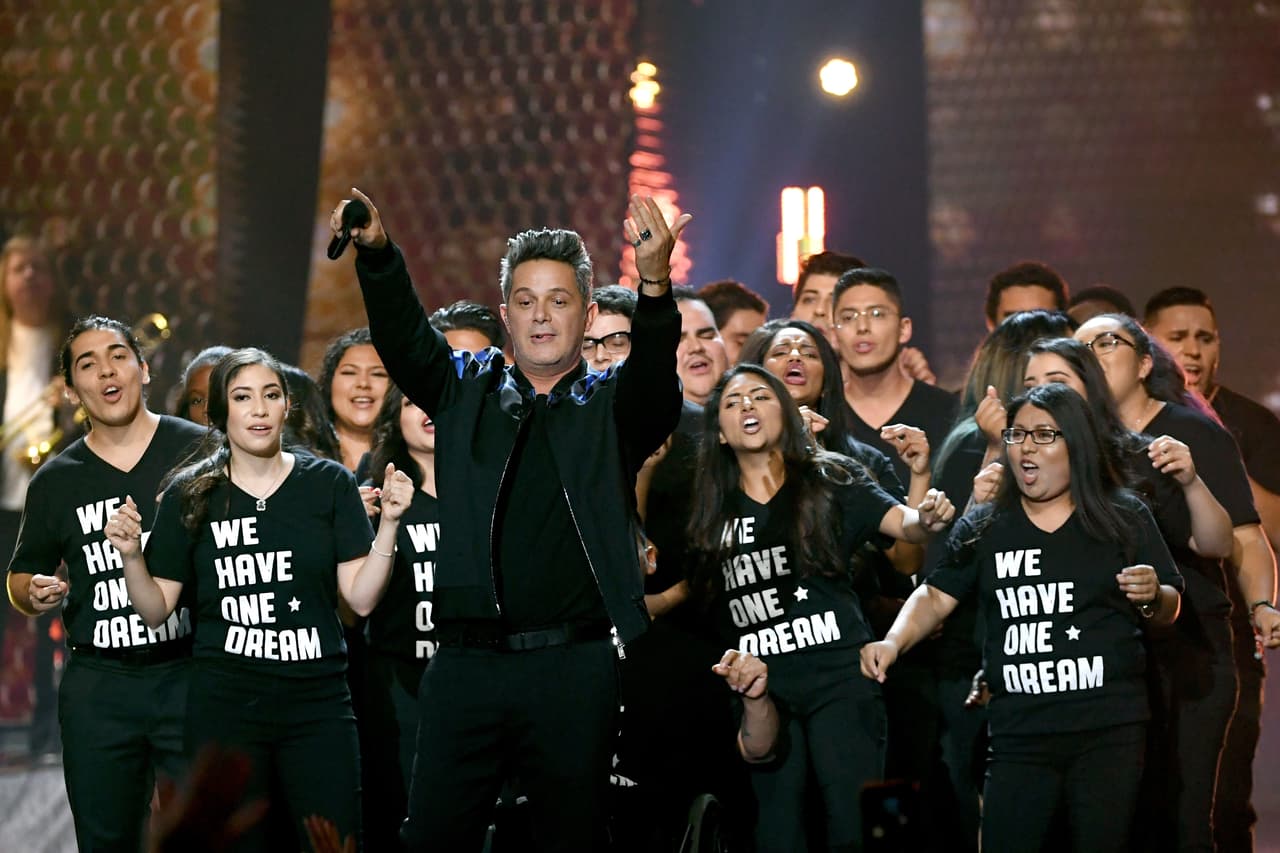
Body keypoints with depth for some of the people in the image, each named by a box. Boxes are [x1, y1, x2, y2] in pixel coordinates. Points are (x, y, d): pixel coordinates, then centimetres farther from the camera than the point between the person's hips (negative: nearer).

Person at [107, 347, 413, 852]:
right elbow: (156, 611, 5)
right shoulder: (191, 495, 4)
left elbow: (361, 598, 0)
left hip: (316, 702, 0)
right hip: (224, 704, 0)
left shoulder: (329, 484, 3)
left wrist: (389, 523, -12)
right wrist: (131, 555, -11)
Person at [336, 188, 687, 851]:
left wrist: (655, 281, -32)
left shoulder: (612, 406, 9)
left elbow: (654, 374, -12)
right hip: (466, 664, 1)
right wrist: (375, 251, -21)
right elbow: (404, 338, -1)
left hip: (575, 670, -1)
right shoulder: (466, 392, 14)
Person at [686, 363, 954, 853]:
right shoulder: (712, 511, 10)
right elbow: (690, 595, 17)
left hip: (839, 679, -3)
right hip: (760, 690, 3)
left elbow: (900, 522, -13)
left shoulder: (831, 482, 2)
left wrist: (925, 519, -33)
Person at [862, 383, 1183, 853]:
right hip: (1019, 734, 1)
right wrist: (893, 642, -10)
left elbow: (1168, 611, 7)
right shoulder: (982, 529, 7)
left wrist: (1152, 598, -16)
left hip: (1110, 730, -1)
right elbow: (936, 596, 7)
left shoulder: (1125, 519, 3)